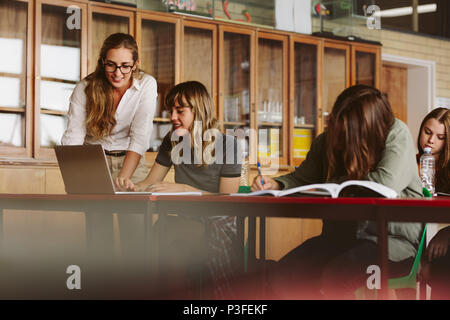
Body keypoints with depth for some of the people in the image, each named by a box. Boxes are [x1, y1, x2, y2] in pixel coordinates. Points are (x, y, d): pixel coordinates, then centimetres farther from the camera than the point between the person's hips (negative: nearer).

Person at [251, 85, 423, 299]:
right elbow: (301, 180, 15)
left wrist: (330, 186, -11)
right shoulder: (327, 141, 6)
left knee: (335, 278, -33)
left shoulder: (396, 134, -11)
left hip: (394, 236, -6)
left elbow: (386, 183, -25)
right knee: (281, 278, -13)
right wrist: (276, 185, -9)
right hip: (341, 235, 6)